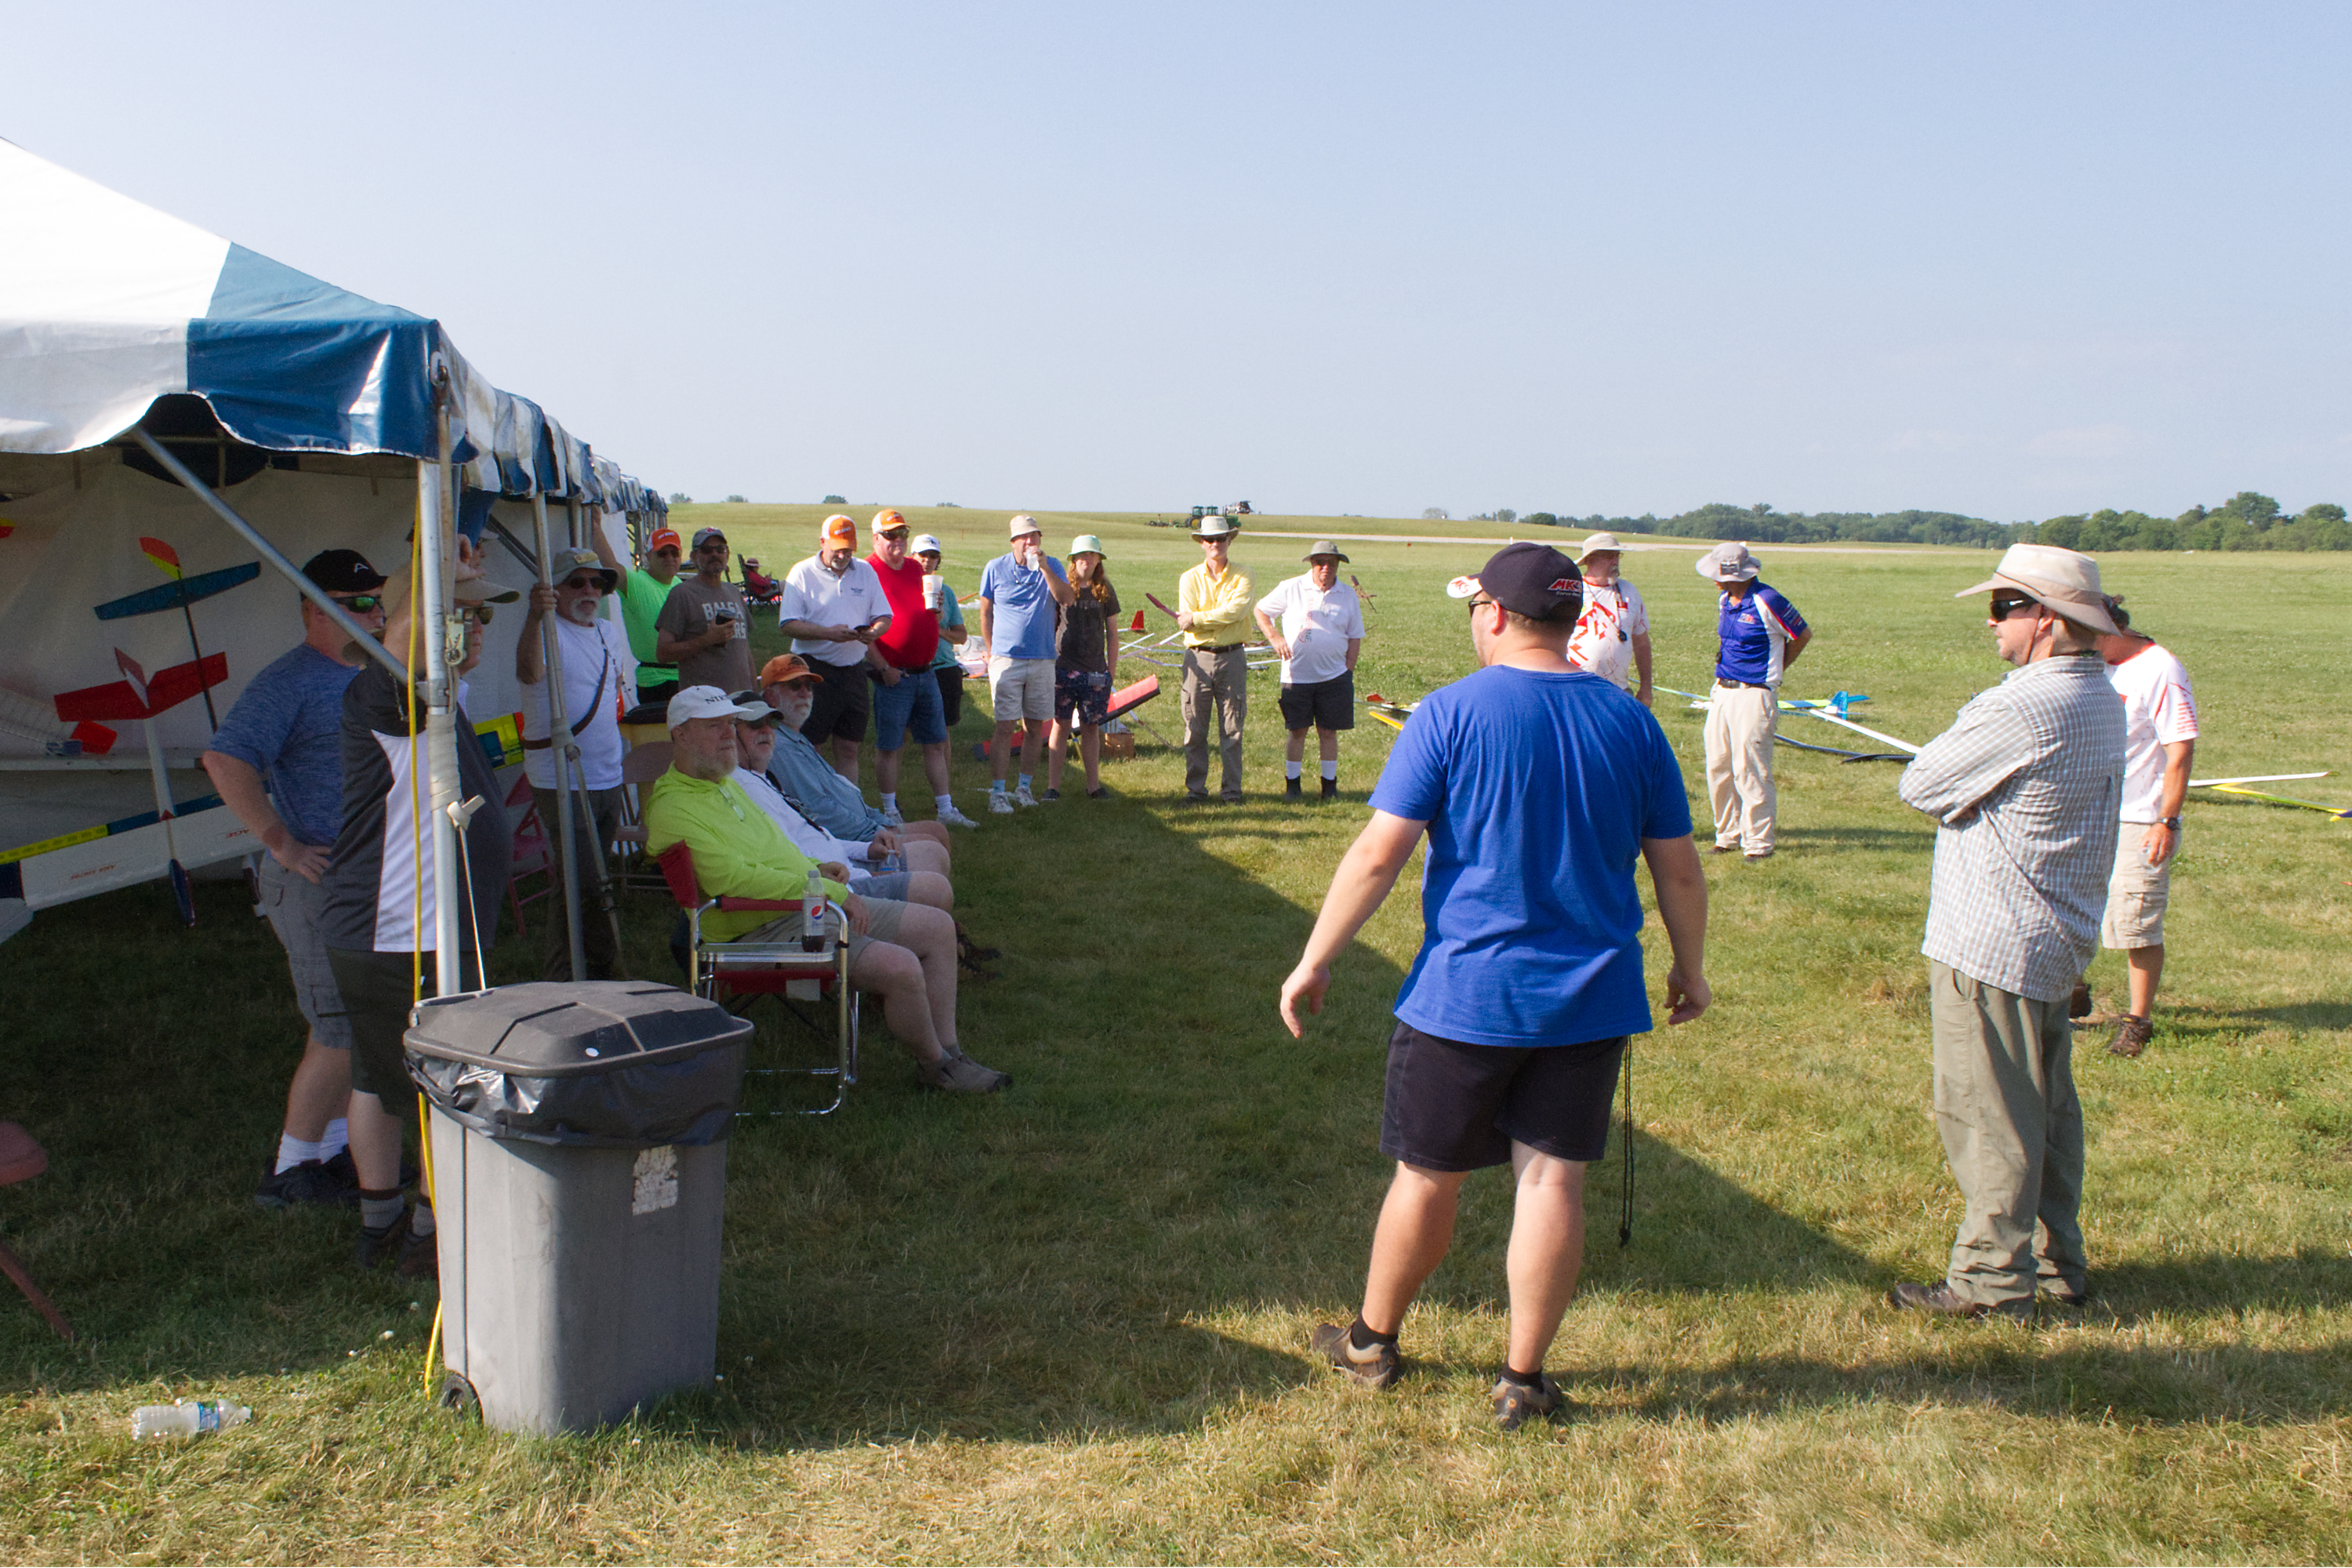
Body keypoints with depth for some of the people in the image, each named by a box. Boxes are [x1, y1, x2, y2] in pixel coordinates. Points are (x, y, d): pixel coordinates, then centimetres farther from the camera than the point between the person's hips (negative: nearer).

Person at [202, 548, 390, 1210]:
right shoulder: (289, 680, -14)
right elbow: (225, 758, -25)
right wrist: (282, 843, -24)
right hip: (317, 880, -9)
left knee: (363, 1026, 16)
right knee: (340, 1032, -5)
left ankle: (336, 1148, 29)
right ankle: (292, 1169, 9)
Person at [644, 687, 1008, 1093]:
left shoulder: (725, 782, 18)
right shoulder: (672, 809, -15)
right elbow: (733, 878, -25)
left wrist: (814, 868, 10)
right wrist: (829, 891, -22)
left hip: (809, 906, 11)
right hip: (763, 931, -10)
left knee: (938, 928, 7)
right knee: (901, 967, -25)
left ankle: (947, 1051, 12)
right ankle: (936, 1064, 2)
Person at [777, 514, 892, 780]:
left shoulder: (865, 572, 11)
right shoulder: (802, 573, -2)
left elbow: (884, 617, 12)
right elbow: (788, 625, -9)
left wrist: (873, 632, -12)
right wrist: (828, 633, -22)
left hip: (854, 671, 4)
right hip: (815, 670, -4)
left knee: (848, 750, 8)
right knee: (811, 749, -2)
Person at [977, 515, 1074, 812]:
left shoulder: (1051, 567, 6)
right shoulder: (995, 569, 2)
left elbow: (1066, 598, -12)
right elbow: (986, 612, 10)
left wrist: (1043, 567, -20)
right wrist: (992, 653, 9)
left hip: (1042, 661, 3)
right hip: (1006, 660, -2)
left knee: (1036, 728, 7)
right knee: (1005, 728, -7)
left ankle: (1024, 787, 21)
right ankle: (997, 792, -3)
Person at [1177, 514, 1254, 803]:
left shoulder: (1242, 576, 4)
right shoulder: (1190, 578, 6)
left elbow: (1237, 610, -13)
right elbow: (1186, 622, -6)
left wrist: (1198, 619, -13)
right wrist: (1222, 618, -13)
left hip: (1232, 658, 0)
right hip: (1198, 657, 0)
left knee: (1232, 728, 2)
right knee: (1195, 728, 2)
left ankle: (1232, 789, 10)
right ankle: (1195, 788, 11)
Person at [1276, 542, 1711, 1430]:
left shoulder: (1451, 714, -10)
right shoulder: (1631, 723, 1)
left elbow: (1378, 855, -13)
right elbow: (1678, 869, 6)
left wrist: (1315, 960, -5)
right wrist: (1690, 968, 20)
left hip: (1465, 993, -3)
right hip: (1590, 997, 3)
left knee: (1427, 1178, 12)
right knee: (1553, 1179, 9)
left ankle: (1372, 1342, 31)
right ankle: (1523, 1381, 18)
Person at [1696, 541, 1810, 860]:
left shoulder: (1767, 601, -14)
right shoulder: (1724, 599, 9)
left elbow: (1803, 634, -2)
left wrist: (1775, 669, 7)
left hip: (1754, 693, -8)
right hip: (1722, 690, 8)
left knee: (1749, 770, -7)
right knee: (1718, 767, 9)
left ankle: (1759, 843, 2)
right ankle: (1728, 836, 21)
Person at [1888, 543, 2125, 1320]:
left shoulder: (2022, 708, -23)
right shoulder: (2101, 699, 8)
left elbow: (1919, 785, -13)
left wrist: (1950, 750, 4)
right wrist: (1973, 769, -2)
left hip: (1990, 946, -10)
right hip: (2059, 935, 10)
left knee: (1988, 1114, 1)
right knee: (2047, 1107, 18)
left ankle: (1993, 1278, 10)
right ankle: (2056, 1264, 29)